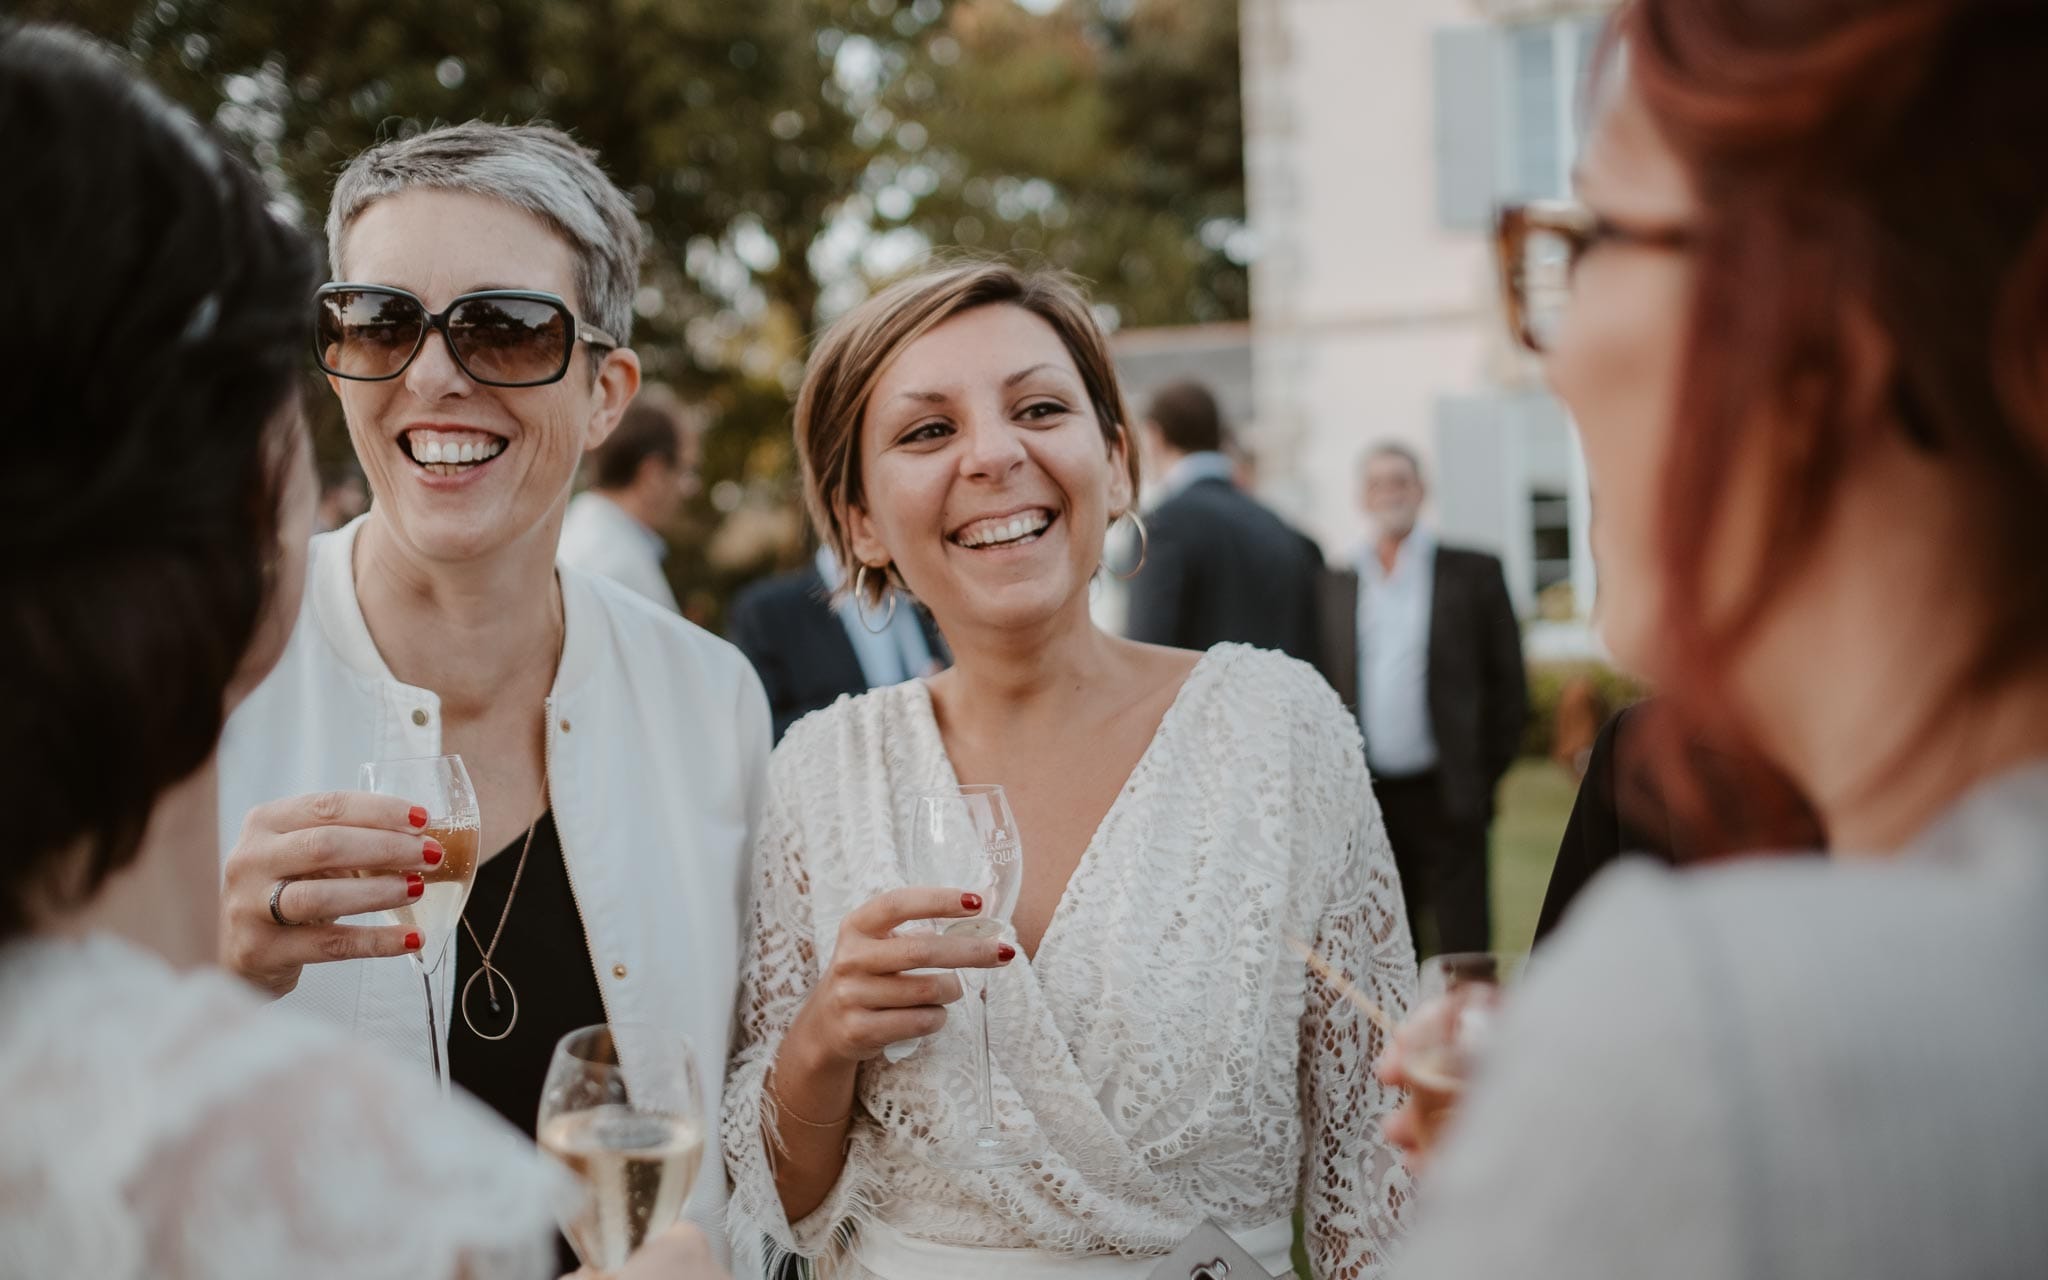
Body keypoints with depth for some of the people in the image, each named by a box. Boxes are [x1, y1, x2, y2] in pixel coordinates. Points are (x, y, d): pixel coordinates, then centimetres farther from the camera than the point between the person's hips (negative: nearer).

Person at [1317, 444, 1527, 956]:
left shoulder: (1472, 574, 2)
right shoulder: (1334, 587, 9)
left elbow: (1508, 683, 2)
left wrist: (1484, 775, -2)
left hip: (1446, 798, -2)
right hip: (1365, 798, 3)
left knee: (1463, 947, -1)